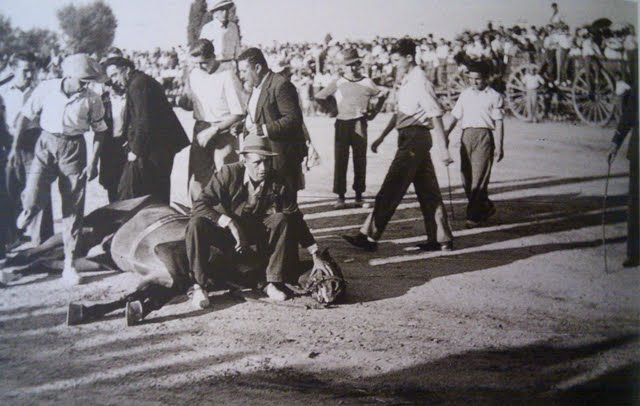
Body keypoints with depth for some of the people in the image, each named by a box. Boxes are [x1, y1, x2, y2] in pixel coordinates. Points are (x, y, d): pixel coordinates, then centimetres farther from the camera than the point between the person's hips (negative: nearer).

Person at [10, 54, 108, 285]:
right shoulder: (46, 89, -6)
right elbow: (26, 116, 2)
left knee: (73, 209, 1)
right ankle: (23, 218, 19)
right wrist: (15, 146, 1)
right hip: (46, 145, 0)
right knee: (34, 200, -18)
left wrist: (93, 162, -3)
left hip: (74, 149, 1)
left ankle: (69, 265, 10)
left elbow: (99, 131, 3)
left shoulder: (92, 100, -5)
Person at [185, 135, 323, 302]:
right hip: (225, 230, -2)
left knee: (283, 220, -26)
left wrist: (316, 255, -15)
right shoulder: (228, 174, -21)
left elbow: (296, 219, -8)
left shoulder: (276, 182, -13)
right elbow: (199, 205, -26)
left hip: (256, 230, 2)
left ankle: (274, 282, -18)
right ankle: (198, 285, -21)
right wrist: (231, 224, -38)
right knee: (197, 224, -33)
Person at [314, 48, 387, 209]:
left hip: (359, 124, 1)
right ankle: (340, 197, 0)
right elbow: (319, 97, 10)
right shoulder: (338, 83, 4)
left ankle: (359, 195, 13)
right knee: (340, 160, -3)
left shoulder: (367, 83, 7)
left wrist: (373, 113, 12)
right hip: (342, 123, -1)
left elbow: (381, 96, 19)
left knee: (360, 160, 4)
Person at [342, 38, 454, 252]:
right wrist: (381, 137, 24)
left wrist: (443, 149, -21)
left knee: (391, 188, -8)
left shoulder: (420, 82, -14)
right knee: (427, 190, 11)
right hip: (410, 138, 10)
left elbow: (436, 116, -18)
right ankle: (441, 239, 17)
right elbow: (399, 113, 24)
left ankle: (369, 236, -5)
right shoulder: (406, 81, 15)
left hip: (415, 137, -10)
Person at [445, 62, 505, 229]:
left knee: (479, 177, -9)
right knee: (466, 177, 5)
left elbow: (498, 123, -1)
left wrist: (499, 146, -8)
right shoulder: (465, 94, 17)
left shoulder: (494, 96, 3)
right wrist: (447, 132, 4)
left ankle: (473, 216, -4)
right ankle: (486, 207, 23)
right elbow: (456, 116, 18)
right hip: (466, 135, 5)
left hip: (484, 135, -5)